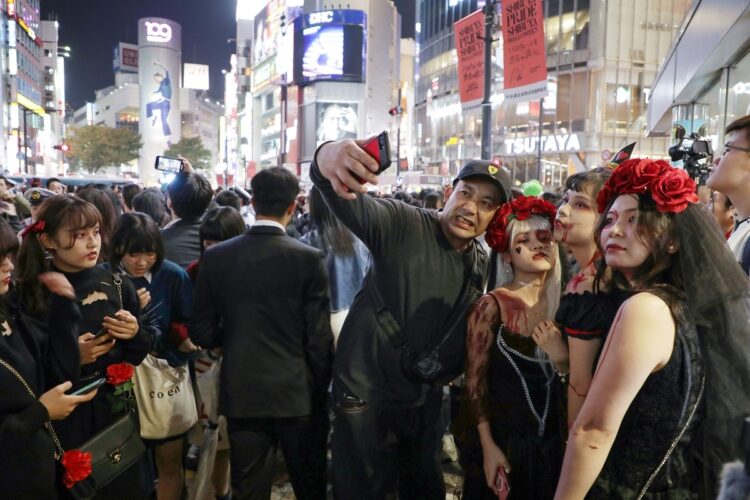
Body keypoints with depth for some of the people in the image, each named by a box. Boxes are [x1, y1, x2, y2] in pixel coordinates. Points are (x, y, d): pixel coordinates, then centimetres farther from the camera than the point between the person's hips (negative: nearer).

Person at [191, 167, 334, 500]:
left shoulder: (215, 257, -4)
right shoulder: (309, 258, -12)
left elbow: (202, 333, 0)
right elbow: (319, 339, -10)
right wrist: (321, 390, 4)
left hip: (242, 394, 2)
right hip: (298, 394, -2)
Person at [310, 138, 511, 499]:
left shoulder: (482, 266, 4)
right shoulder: (403, 224, -16)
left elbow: (468, 336, 12)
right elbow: (350, 204, -35)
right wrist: (326, 160, -56)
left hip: (425, 399, 6)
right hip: (366, 392, -6)